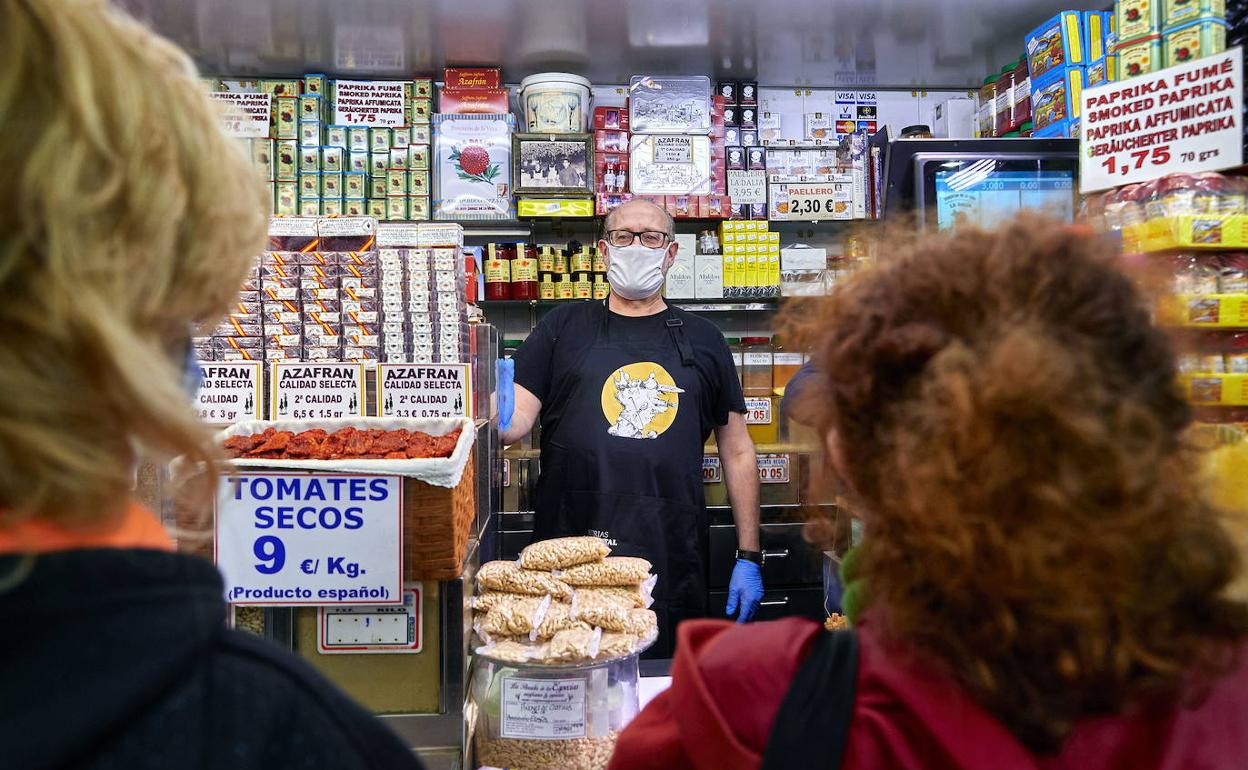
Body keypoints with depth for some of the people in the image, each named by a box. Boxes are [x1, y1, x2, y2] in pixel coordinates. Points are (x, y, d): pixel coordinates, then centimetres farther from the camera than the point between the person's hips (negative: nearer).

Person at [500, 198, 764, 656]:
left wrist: (749, 557, 9)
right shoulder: (565, 327, 8)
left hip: (672, 562, 1)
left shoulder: (702, 340, 12)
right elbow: (518, 420, 1)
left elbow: (737, 451, 13)